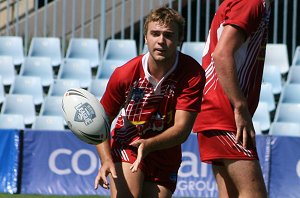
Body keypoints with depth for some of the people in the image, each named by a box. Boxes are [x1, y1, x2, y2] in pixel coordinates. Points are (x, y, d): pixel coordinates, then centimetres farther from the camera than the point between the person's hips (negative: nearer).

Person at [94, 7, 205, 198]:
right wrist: (106, 160, -24)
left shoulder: (193, 73, -19)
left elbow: (182, 129, -23)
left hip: (165, 154, 2)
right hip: (127, 145, -2)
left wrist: (149, 145, -41)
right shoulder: (125, 74, -17)